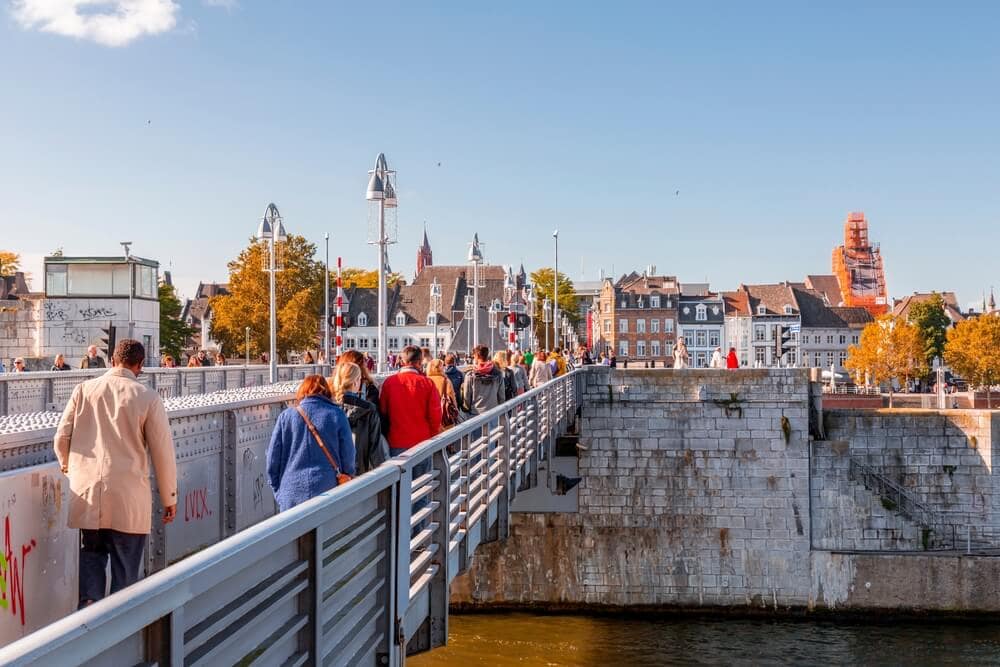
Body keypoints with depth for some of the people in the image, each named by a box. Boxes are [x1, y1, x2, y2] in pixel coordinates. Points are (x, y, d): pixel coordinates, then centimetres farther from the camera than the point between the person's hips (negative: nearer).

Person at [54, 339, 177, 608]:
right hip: (128, 496, -3)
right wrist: (169, 498, 7)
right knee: (125, 569, 9)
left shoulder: (83, 390, 2)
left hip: (86, 493, 3)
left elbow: (61, 438, 5)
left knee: (91, 558, 16)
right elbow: (163, 451, -4)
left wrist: (68, 466, 27)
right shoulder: (147, 397, -6)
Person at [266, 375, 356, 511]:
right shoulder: (337, 416, -1)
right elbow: (348, 456, 1)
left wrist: (279, 492, 15)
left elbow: (272, 460, 5)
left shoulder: (286, 416, 2)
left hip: (291, 496, 1)